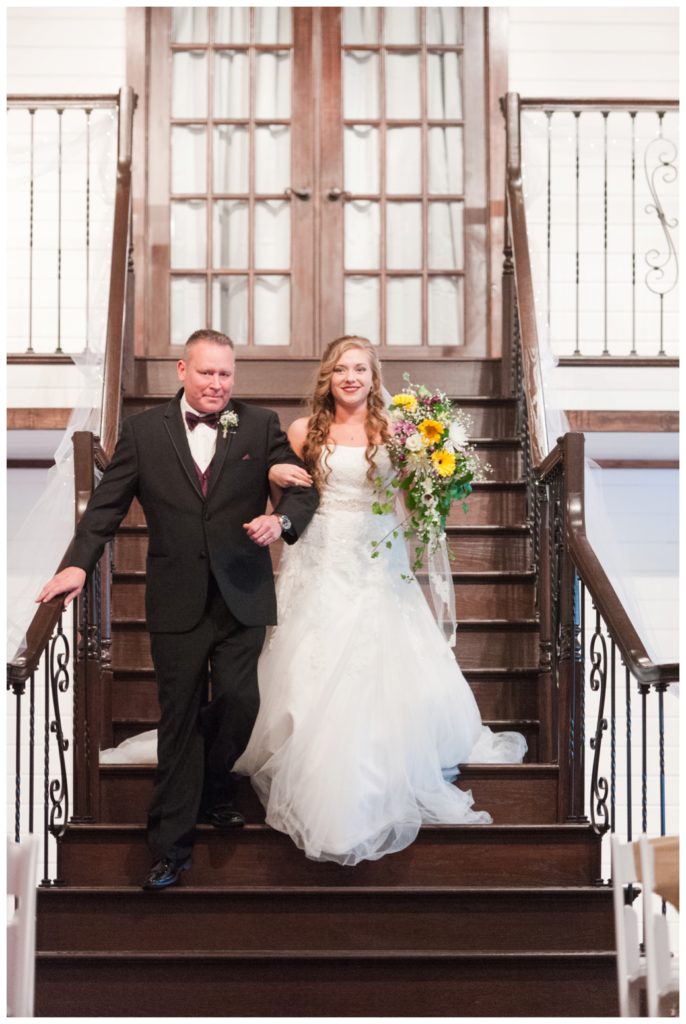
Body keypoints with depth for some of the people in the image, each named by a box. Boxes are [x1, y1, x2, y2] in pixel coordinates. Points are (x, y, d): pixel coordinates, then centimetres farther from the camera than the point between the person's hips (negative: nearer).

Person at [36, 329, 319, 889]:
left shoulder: (261, 425, 4)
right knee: (180, 717, 6)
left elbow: (302, 489, 2)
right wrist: (79, 563, -7)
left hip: (242, 597, 0)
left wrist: (282, 520, -19)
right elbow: (108, 503, 4)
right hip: (177, 603, 0)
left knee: (239, 700, -2)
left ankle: (213, 789, 31)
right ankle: (172, 846, 16)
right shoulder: (143, 430, 3)